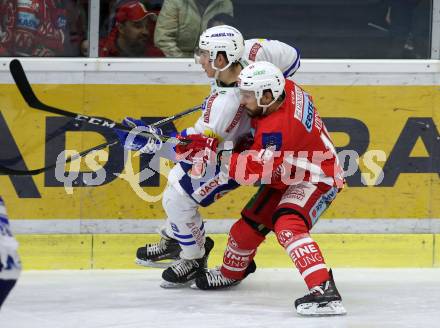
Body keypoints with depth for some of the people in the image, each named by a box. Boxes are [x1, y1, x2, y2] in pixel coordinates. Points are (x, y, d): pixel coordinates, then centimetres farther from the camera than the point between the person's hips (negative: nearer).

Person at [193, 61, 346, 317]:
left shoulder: (276, 129, -34)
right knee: (250, 223, 15)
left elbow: (252, 170, -28)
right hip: (286, 176, 10)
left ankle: (324, 290, -42)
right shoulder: (287, 88, -11)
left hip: (317, 180, -10)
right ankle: (230, 273, 41)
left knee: (288, 226, -32)